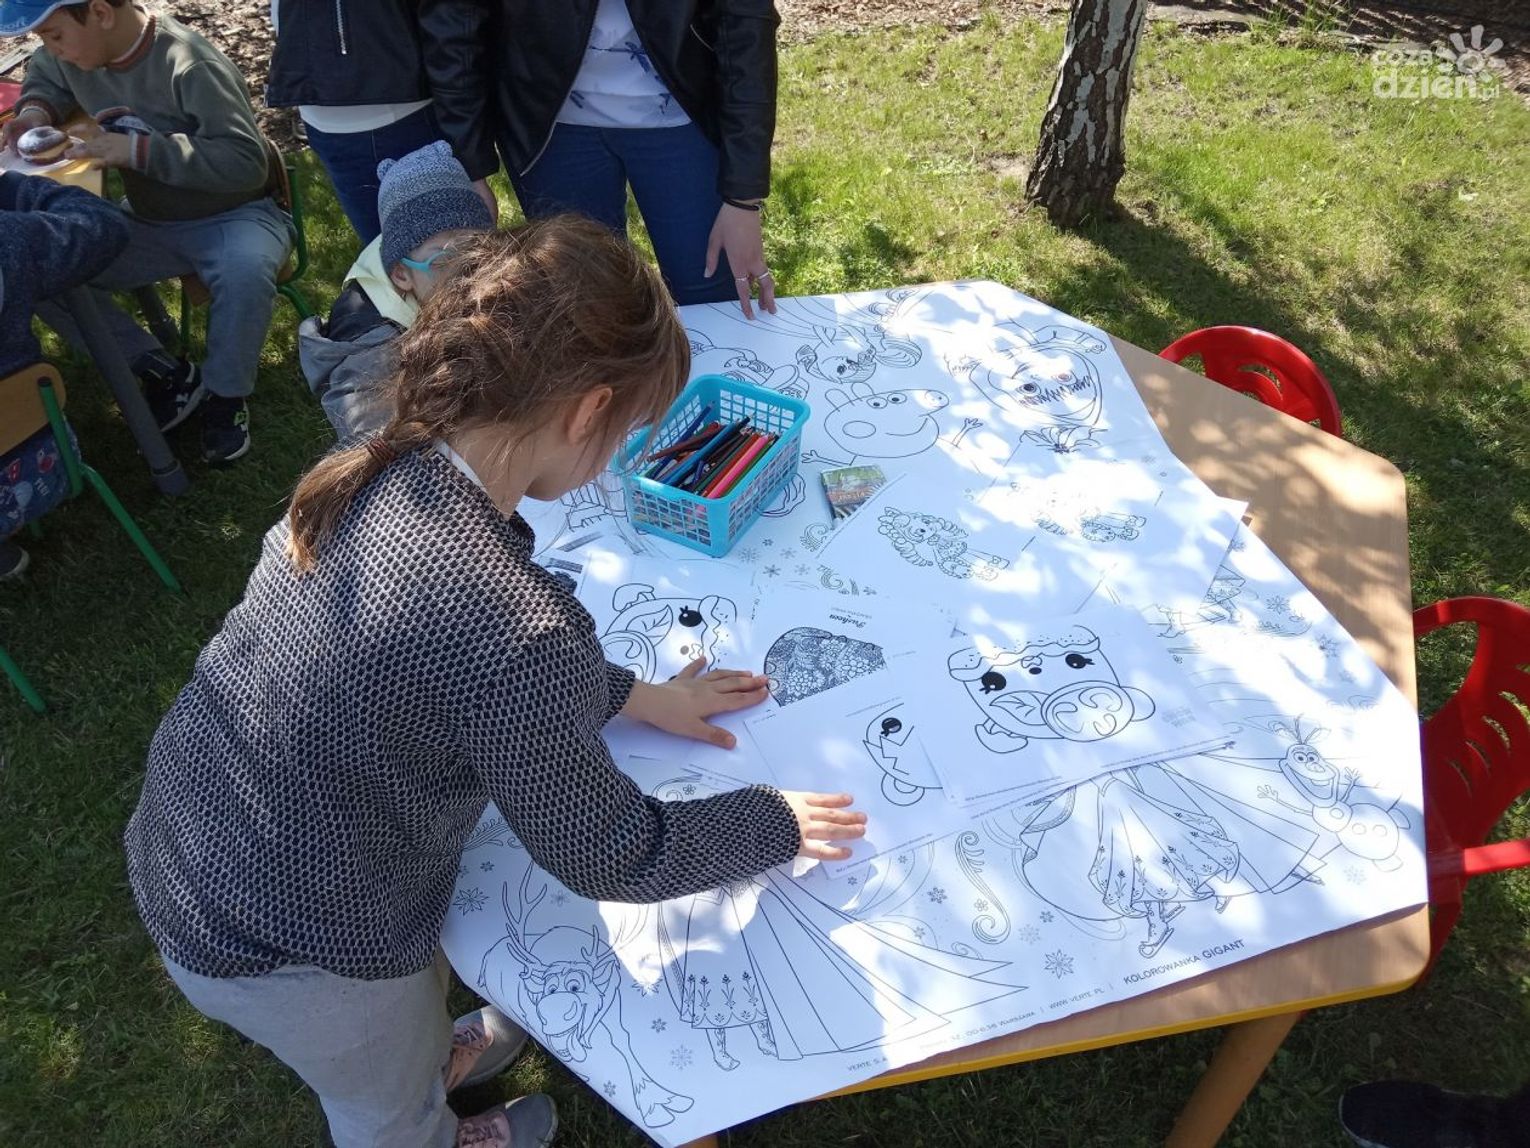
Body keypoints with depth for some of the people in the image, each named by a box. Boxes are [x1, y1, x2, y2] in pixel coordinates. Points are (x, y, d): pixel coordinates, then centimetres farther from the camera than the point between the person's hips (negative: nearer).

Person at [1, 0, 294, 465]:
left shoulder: (190, 66, -23)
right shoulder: (72, 55, -1)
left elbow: (247, 163, -29)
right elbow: (44, 77, 23)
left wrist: (139, 149, -30)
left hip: (233, 216, -6)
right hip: (150, 223, 7)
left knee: (246, 273, -41)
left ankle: (225, 395, -14)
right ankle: (166, 374, -2)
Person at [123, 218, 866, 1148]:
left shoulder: (378, 472, -12)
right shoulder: (516, 626, -37)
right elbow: (610, 857, -21)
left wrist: (630, 695, 10)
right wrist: (773, 824, -5)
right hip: (284, 953, -7)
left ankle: (437, 1063, 68)